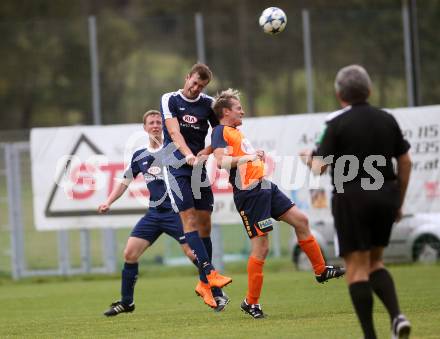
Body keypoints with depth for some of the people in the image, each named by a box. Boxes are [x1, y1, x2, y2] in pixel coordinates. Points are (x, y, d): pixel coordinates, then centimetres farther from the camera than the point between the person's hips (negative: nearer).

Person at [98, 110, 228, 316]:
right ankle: (126, 302, 12)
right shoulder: (139, 156, 12)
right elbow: (125, 182, 20)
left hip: (175, 212, -5)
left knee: (193, 253, -13)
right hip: (153, 214, 5)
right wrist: (108, 202, 9)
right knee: (129, 253, -1)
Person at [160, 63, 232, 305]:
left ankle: (206, 284, 9)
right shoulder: (170, 100, -1)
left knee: (204, 223, 2)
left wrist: (206, 152, -7)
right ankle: (210, 273, -25)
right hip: (177, 167, -4)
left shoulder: (208, 104, 9)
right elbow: (174, 132, -13)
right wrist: (188, 155, -29)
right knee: (189, 220, -15)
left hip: (199, 169, 4)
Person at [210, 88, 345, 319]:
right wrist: (246, 157, -34)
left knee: (300, 220, 10)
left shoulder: (235, 132, 21)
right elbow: (220, 160, -25)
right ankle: (251, 302, 1)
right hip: (249, 192, -10)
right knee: (261, 246, -9)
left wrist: (257, 155, 21)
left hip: (265, 187, 10)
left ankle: (321, 271, 22)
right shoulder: (221, 131, -8)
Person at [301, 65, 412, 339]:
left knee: (357, 267, 0)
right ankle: (397, 316, -5)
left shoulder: (338, 124, -8)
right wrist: (399, 202, 19)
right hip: (385, 196, 5)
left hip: (352, 198, -5)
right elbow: (405, 163, 10)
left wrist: (310, 158, 15)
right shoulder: (387, 120, 7)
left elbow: (320, 167, -8)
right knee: (375, 262, 18)